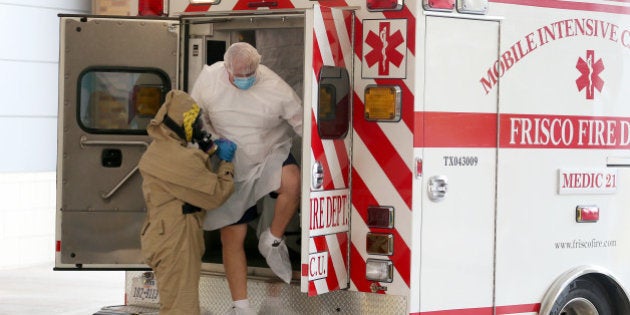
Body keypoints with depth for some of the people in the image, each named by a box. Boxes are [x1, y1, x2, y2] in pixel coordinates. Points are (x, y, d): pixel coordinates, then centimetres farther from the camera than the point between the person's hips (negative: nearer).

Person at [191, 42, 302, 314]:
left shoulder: (275, 88, -22)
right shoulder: (209, 80, -13)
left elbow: (302, 123, -18)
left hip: (271, 158, -2)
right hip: (233, 169, 2)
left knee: (291, 182, -38)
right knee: (231, 238, 1)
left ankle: (273, 241, -13)